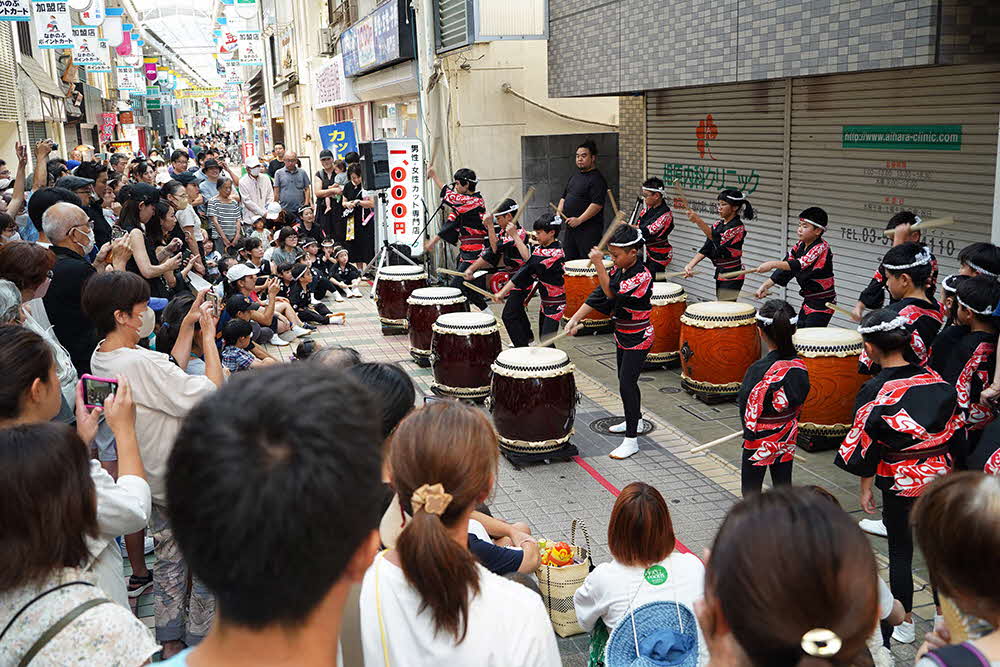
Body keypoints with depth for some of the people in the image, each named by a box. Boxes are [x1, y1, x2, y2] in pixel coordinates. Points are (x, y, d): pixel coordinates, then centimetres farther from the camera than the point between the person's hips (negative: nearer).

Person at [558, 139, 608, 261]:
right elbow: (564, 196, 25)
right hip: (570, 227, 9)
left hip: (588, 229, -9)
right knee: (569, 259, 12)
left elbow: (597, 204, -21)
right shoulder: (574, 176, 17)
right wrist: (559, 211, 7)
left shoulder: (597, 179, -11)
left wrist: (579, 220, -25)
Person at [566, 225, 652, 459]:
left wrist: (598, 265, -32)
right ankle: (635, 420, 42)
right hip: (622, 334, 9)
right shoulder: (618, 270, 2)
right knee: (626, 380, 21)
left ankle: (631, 440, -7)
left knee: (626, 383, -12)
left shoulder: (642, 276, -23)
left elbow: (613, 294, -29)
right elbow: (598, 295, -1)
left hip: (638, 337, -9)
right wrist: (575, 318, -11)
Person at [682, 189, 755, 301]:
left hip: (732, 275, -8)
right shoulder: (718, 224, 9)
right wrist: (690, 265, -10)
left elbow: (719, 240, -27)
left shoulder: (738, 227, -13)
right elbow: (705, 249, 4)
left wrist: (698, 221, -34)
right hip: (719, 272, 8)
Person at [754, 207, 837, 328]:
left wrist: (773, 264, -44)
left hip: (822, 303, -8)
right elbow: (785, 268, 2)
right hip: (808, 300, 8)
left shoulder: (822, 248, -20)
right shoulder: (800, 246, 4)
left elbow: (802, 264, -35)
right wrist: (765, 285, -11)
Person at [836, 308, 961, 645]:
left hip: (900, 482, -4)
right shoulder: (937, 381, -4)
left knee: (900, 551, 11)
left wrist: (865, 488, -2)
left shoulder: (874, 391, -18)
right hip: (941, 477, 4)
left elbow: (866, 445, -13)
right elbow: (955, 429, 5)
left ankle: (904, 621, 23)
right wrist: (943, 464, 17)